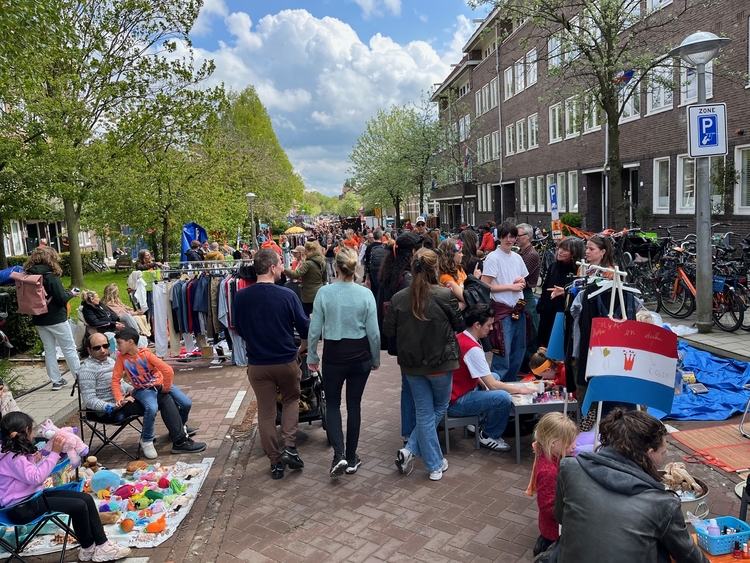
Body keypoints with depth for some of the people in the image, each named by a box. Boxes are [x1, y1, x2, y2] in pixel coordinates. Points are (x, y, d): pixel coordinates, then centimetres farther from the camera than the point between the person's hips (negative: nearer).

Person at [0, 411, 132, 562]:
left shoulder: (16, 453, 12)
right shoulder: (12, 458, -20)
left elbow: (34, 471, 13)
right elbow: (36, 478, -26)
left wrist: (51, 451, 8)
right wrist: (54, 453, -23)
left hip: (33, 496, 10)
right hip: (21, 507, -10)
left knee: (86, 498, -7)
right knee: (78, 506, -22)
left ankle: (101, 546, -6)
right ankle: (88, 549, 2)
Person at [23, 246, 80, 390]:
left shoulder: (29, 275, 3)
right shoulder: (50, 276, -16)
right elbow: (61, 298, -18)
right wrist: (71, 294, 1)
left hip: (39, 319, 6)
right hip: (56, 318, -6)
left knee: (49, 350, 11)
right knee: (69, 349, 4)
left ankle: (56, 381, 15)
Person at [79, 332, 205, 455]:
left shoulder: (108, 360, 11)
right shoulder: (87, 369, -15)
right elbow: (89, 401, -19)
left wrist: (130, 389, 2)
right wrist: (113, 406, -31)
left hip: (123, 399, 9)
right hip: (112, 412, -9)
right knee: (164, 398, -17)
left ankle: (178, 427, 24)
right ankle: (180, 442, -16)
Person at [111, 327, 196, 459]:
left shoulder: (146, 354, -22)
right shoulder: (122, 357, -12)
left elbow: (168, 371, -24)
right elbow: (115, 380, -7)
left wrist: (166, 389, -14)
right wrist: (119, 398, -20)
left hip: (160, 384, 0)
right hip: (143, 390, 0)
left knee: (187, 403, -13)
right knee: (152, 408, -33)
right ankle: (146, 441, -10)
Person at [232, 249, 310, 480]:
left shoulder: (240, 297, -8)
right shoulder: (287, 295, -15)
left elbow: (239, 330, 8)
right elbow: (305, 328, -5)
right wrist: (301, 348, 15)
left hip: (257, 364, 2)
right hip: (286, 361, -1)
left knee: (266, 413, 13)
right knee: (291, 400, 23)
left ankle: (276, 461, 20)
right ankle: (290, 447, 11)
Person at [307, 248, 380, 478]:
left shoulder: (324, 292, -11)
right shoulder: (366, 294, -9)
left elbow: (314, 329, -7)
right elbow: (373, 332, -6)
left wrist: (312, 357, 7)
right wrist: (376, 359, 8)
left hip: (333, 355, -1)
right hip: (360, 355, 1)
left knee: (332, 404, 16)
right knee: (354, 405, 14)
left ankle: (339, 454, 0)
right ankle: (351, 459, 23)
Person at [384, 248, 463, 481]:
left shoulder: (398, 298, -9)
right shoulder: (446, 295, -16)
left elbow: (389, 331, 0)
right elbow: (458, 325, -3)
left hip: (411, 362, 3)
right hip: (440, 361, -2)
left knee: (424, 413, 13)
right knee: (439, 408, 20)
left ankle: (434, 465, 17)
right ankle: (412, 449, 17)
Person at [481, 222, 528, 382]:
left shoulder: (517, 258, 11)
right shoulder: (493, 258, -10)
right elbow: (485, 286, -15)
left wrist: (522, 282, -1)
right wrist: (511, 286, -14)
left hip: (518, 308, 7)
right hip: (502, 310, -7)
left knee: (518, 351, 15)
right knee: (502, 353, -5)